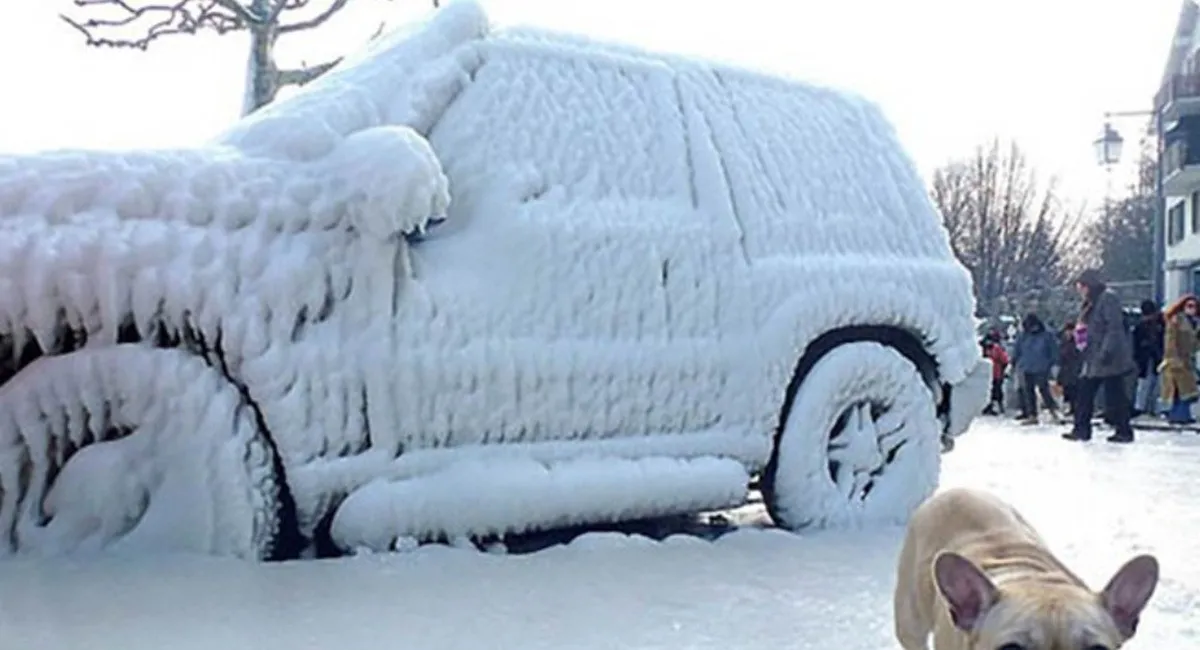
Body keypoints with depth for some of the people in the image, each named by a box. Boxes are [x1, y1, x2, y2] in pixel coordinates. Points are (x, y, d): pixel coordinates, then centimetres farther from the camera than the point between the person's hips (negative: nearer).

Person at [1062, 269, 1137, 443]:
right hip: (1094, 358, 10)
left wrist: (1106, 352, -24)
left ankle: (1124, 431, 4)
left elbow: (1114, 328, -19)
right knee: (1084, 392, 7)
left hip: (1110, 358, -10)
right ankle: (1081, 429, 11)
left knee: (1115, 394, -3)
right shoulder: (1091, 304, 18)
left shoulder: (1108, 298, -11)